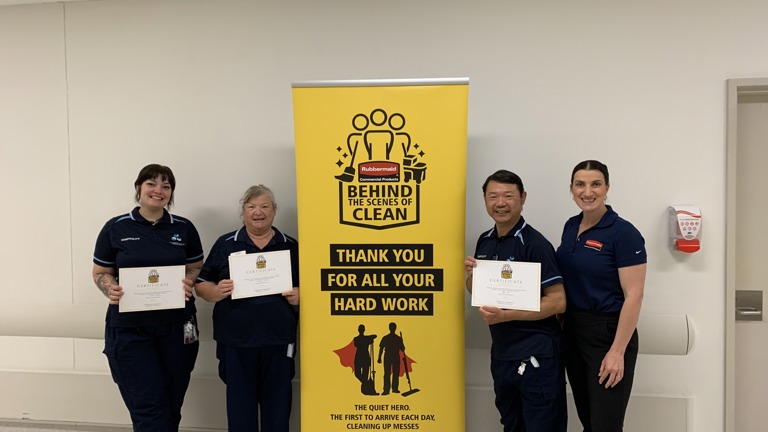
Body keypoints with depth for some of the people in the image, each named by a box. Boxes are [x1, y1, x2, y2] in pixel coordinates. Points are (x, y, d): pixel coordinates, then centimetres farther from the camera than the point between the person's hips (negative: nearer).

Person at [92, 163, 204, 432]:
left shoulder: (184, 228, 5)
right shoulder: (116, 228, 1)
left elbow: (198, 270, 10)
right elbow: (100, 273, 6)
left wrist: (189, 283, -12)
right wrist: (110, 289, -15)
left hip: (176, 327, 2)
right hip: (129, 329, -2)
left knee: (171, 408, 11)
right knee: (149, 410, -5)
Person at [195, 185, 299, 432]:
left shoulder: (290, 246, 8)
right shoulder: (225, 244, 6)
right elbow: (201, 285, 6)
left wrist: (300, 296, -10)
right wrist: (217, 291, -14)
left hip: (278, 343, 1)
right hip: (236, 344, 0)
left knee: (277, 407, 8)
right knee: (240, 409, 8)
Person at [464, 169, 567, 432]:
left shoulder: (535, 244, -16)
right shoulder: (484, 241, 5)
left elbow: (557, 302, -19)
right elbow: (475, 292, 15)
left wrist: (506, 315, -26)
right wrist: (472, 274, -7)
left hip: (535, 354, -7)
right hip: (500, 352, 7)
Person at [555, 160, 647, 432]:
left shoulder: (623, 233, -14)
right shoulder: (571, 227, 7)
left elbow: (633, 296, -17)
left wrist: (617, 351, -20)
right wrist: (561, 327, 10)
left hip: (609, 334, -6)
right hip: (572, 332, 7)